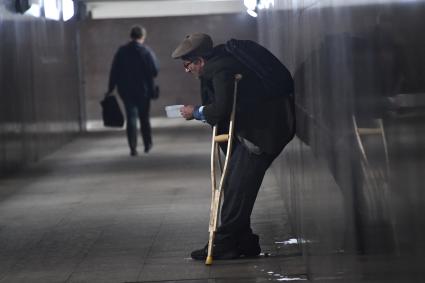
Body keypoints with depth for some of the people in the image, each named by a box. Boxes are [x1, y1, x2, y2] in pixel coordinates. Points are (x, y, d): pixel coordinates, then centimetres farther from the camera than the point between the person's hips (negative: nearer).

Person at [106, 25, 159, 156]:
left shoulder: (121, 51, 0)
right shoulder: (147, 51, -8)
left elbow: (114, 72, -1)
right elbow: (155, 71, -15)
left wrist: (110, 89, 3)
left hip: (126, 91, 1)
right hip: (143, 90, -1)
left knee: (131, 118, 1)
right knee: (144, 118, 13)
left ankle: (133, 148, -7)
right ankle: (148, 145, 22)